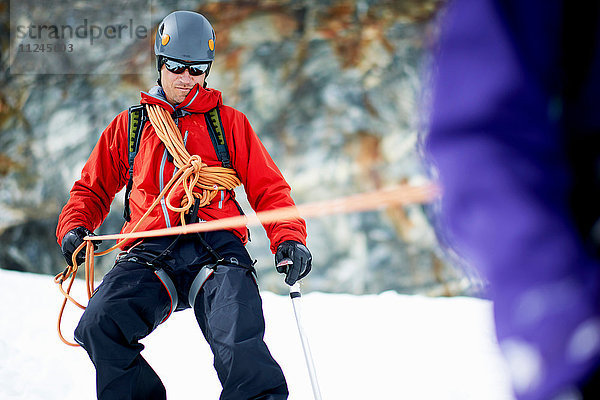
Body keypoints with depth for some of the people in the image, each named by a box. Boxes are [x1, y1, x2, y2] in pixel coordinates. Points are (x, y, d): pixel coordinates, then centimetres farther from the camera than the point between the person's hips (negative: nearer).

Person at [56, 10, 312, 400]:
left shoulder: (229, 122, 20)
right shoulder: (129, 125, 24)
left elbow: (268, 188, 15)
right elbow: (94, 188, 31)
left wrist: (289, 238, -3)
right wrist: (74, 227, 9)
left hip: (216, 246, -2)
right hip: (150, 250, 2)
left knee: (239, 346, -30)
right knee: (99, 327, -25)